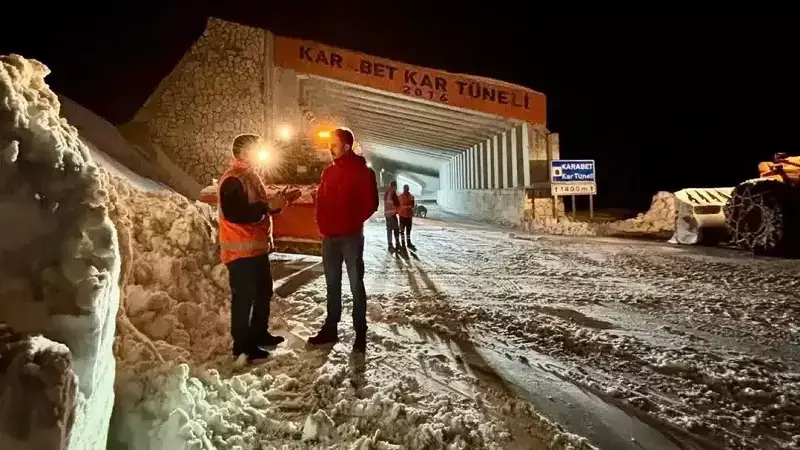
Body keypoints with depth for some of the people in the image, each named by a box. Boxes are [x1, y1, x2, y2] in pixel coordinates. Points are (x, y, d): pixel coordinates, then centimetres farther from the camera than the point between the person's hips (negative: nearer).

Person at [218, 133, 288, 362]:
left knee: (263, 291, 18)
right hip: (241, 249, -10)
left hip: (257, 247, 10)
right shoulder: (232, 179, -16)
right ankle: (242, 345, 9)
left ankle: (259, 333, 32)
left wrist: (275, 204, 5)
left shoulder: (250, 175, 16)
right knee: (244, 297, -3)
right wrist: (268, 206, -24)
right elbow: (236, 214, -28)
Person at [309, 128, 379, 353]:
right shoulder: (328, 172, 13)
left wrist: (351, 224, -10)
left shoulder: (362, 172, -5)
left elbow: (370, 204, -7)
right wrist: (322, 225, 2)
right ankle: (330, 328, 23)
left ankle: (360, 332, 10)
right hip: (329, 237, 6)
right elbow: (320, 202, 16)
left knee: (356, 284, 1)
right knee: (332, 283, 13)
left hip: (351, 237, -6)